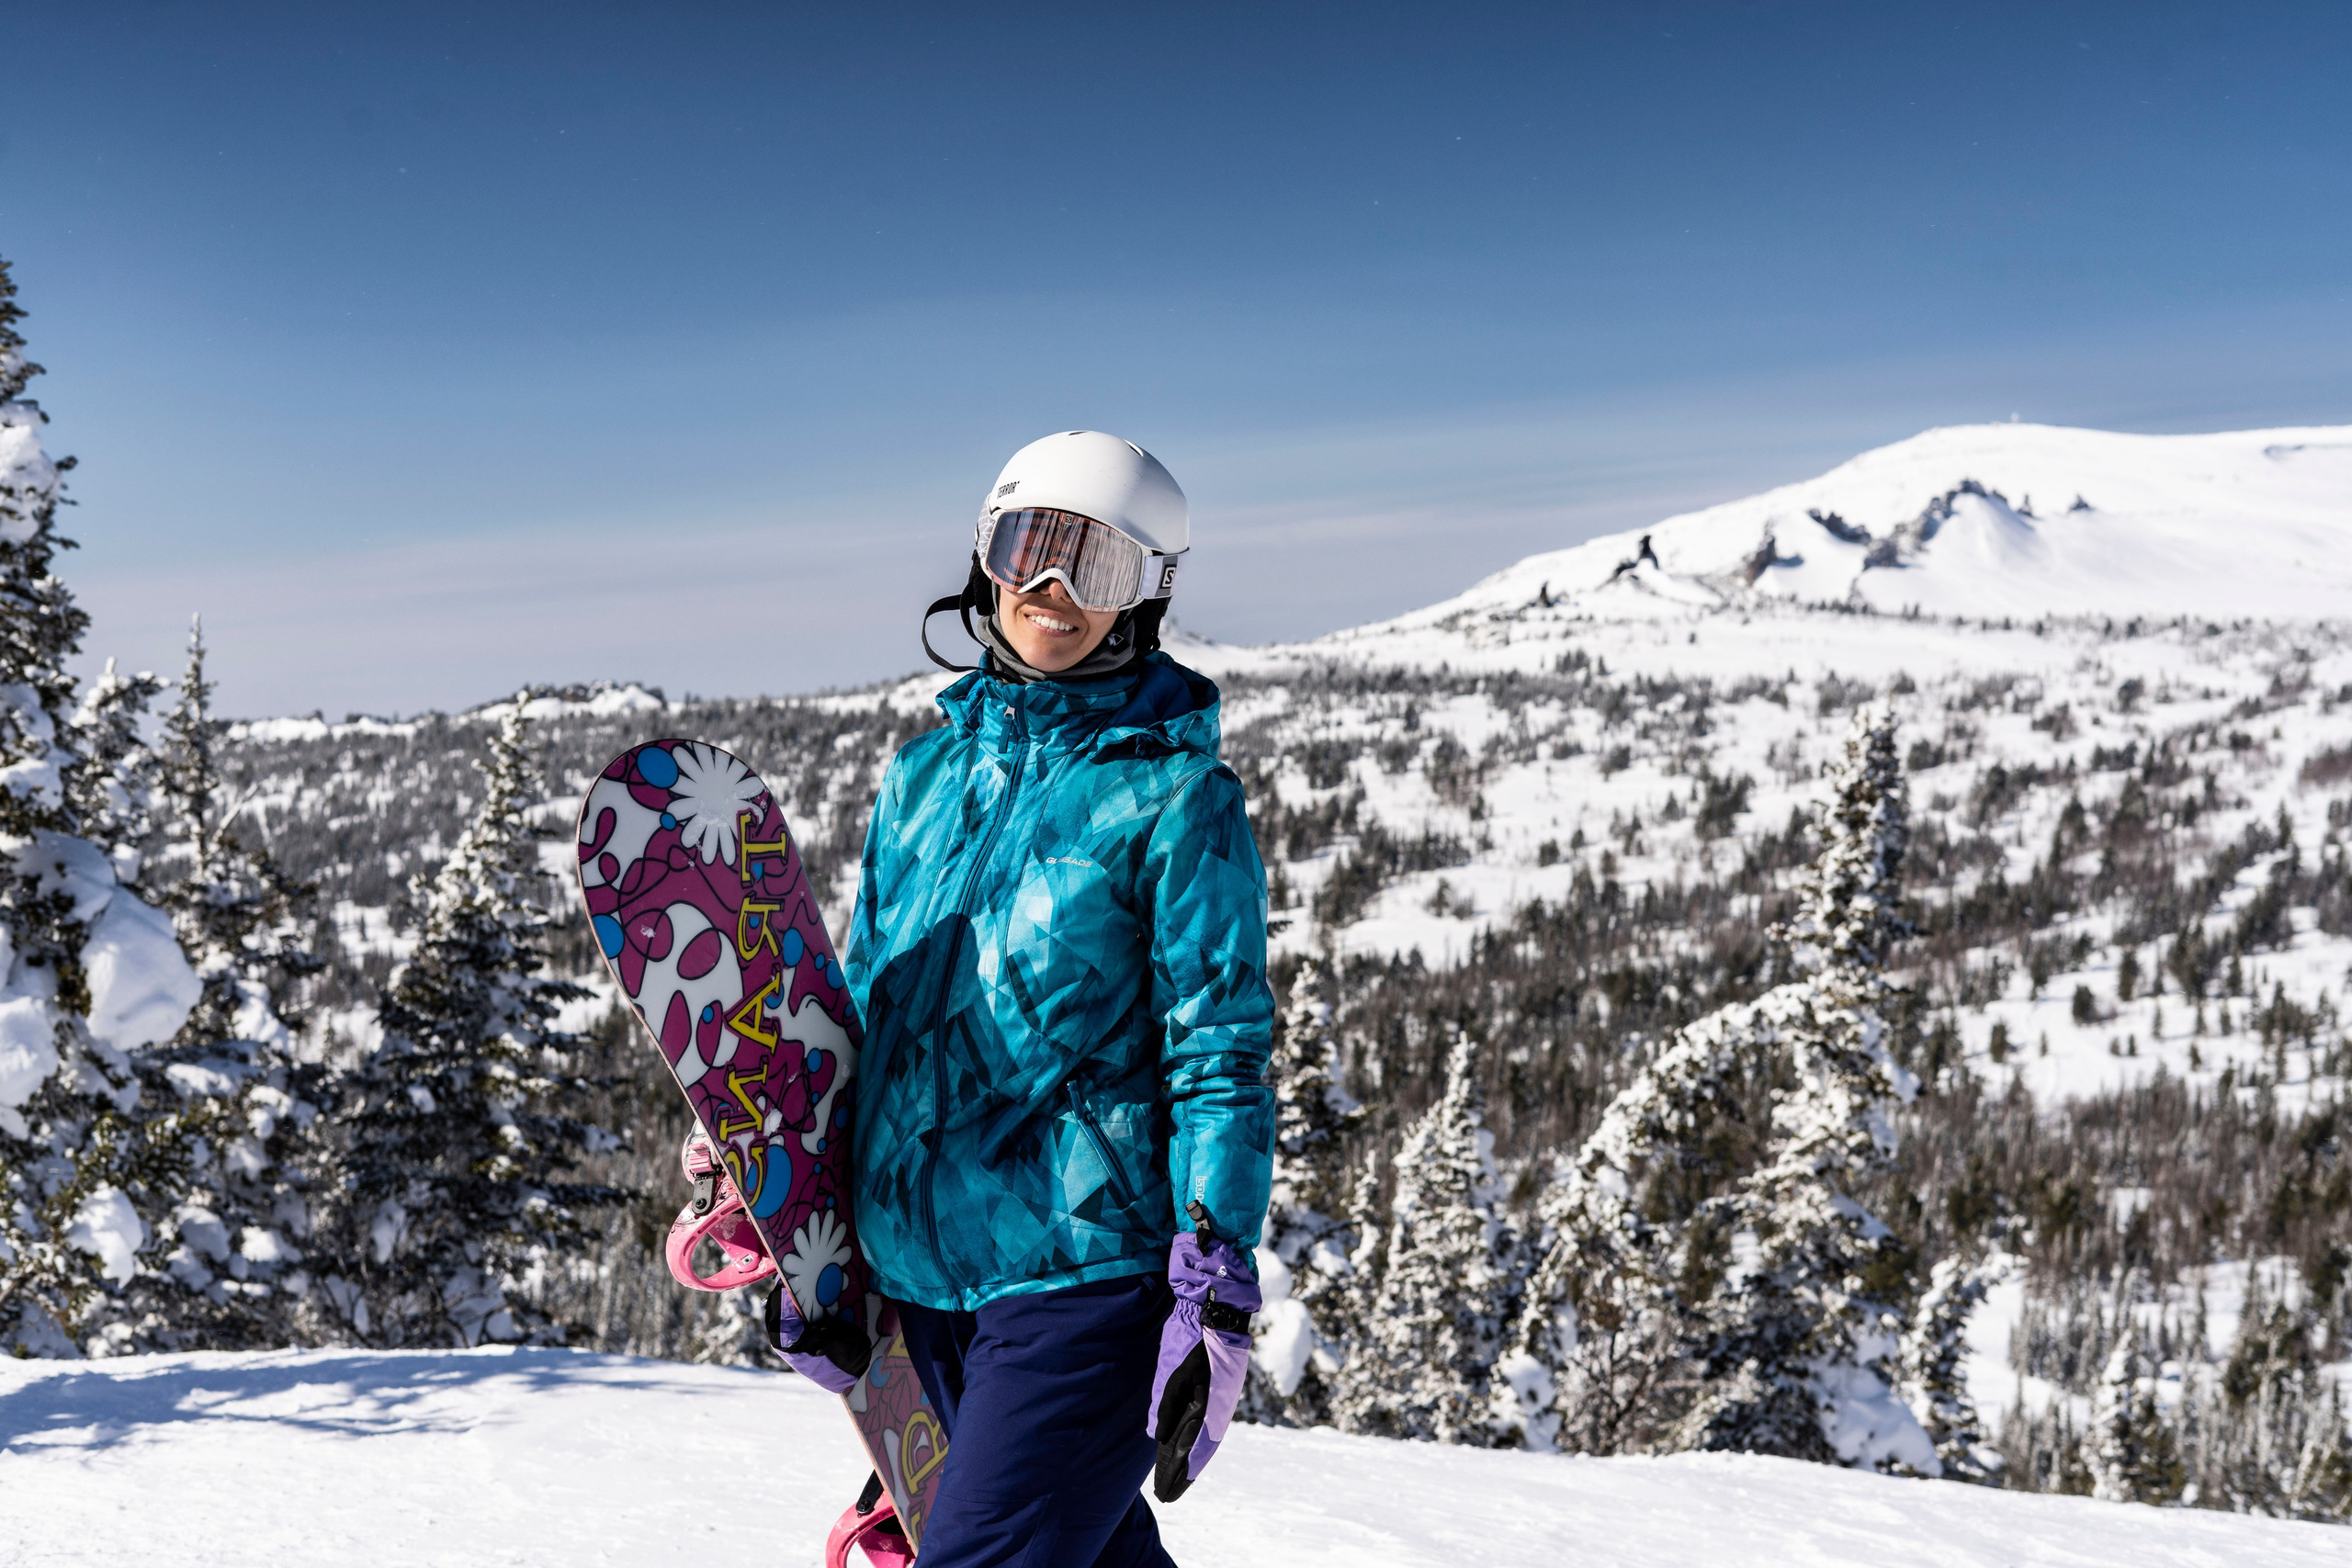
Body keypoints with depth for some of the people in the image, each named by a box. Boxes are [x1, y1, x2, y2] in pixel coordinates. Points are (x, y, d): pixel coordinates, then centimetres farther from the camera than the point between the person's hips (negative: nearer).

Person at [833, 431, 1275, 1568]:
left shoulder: (1175, 796, -7)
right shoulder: (925, 773, 9)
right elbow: (866, 1011, 16)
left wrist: (1218, 1298, -15)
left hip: (1088, 1265, -6)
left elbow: (1221, 1058, -9)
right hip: (924, 1270, 6)